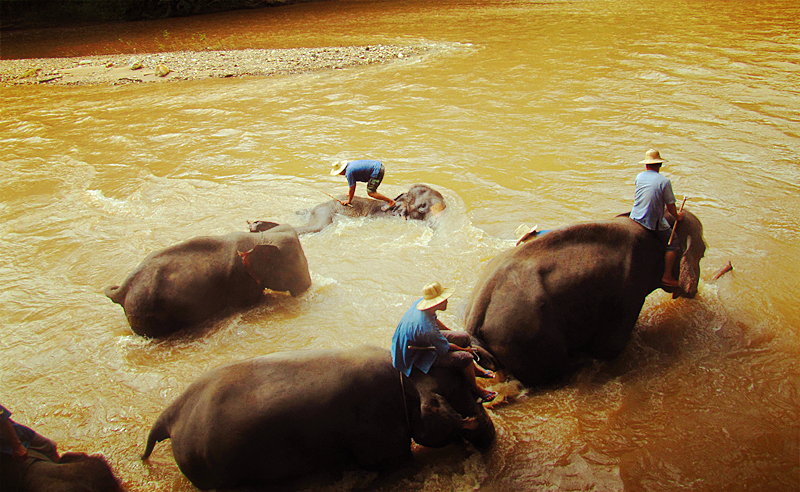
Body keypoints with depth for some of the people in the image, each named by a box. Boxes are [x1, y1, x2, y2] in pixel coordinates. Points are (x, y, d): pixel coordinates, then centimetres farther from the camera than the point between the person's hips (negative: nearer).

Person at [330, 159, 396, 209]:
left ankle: (391, 201, -6)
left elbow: (352, 188, -8)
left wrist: (348, 201, 6)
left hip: (377, 171, -10)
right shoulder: (350, 164, 15)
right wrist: (351, 194, 36)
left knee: (370, 192, -10)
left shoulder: (349, 172, -14)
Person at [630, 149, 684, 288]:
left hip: (635, 218, 5)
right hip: (654, 222, -5)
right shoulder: (664, 181, -11)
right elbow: (670, 205, -5)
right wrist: (677, 216, 15)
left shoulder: (640, 176, 3)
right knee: (673, 244, 6)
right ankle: (667, 277, 3)